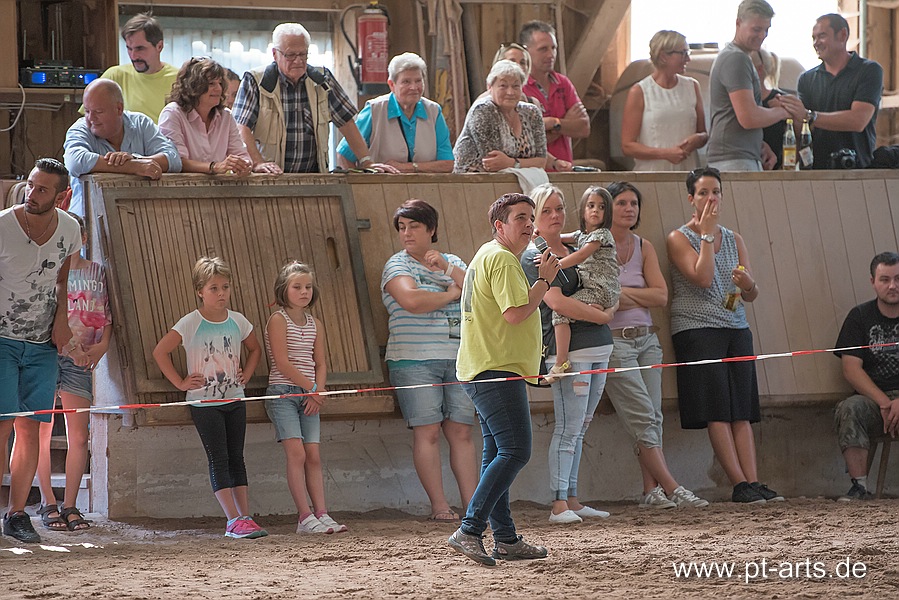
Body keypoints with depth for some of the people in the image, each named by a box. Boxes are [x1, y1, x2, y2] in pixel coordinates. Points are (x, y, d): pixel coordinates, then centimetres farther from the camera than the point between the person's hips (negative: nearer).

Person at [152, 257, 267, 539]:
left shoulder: (237, 321, 3)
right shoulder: (190, 324, -10)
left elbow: (255, 349, 22)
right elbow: (160, 352, -7)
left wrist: (246, 375, 8)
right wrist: (180, 382, -8)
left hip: (234, 399, 4)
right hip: (204, 402, -4)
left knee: (236, 458, 7)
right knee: (219, 459, -8)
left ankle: (245, 518, 6)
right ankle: (234, 520, -13)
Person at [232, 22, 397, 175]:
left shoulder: (322, 79, 11)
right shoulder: (255, 81, 0)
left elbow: (346, 122, 12)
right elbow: (242, 127, -10)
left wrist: (366, 162, 3)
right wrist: (258, 162, -25)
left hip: (314, 177, 3)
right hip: (272, 179, -3)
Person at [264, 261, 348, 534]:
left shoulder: (315, 324, 15)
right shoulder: (278, 320, -5)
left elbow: (321, 364, 12)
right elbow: (282, 363, -12)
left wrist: (317, 392, -5)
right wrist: (311, 387, -9)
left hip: (309, 397, 6)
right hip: (282, 393, -6)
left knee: (313, 456, 0)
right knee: (296, 453, -13)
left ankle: (321, 514, -2)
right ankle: (305, 517, -15)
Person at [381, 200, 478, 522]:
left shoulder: (453, 263, 17)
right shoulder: (398, 265, 2)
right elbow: (411, 300, -17)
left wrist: (448, 269, -7)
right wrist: (451, 294, -3)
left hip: (458, 361, 4)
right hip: (415, 362, -4)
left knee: (461, 432, 0)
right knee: (428, 432, -8)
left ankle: (472, 505, -1)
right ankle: (439, 506, -5)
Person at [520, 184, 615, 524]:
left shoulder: (574, 250, 17)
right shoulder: (533, 256, -6)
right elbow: (557, 302, -16)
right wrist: (602, 316, -11)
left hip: (598, 347, 8)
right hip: (569, 348, -8)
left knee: (579, 428, 8)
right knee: (568, 428, -10)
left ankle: (572, 500, 11)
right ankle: (559, 505, -10)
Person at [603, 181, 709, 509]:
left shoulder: (644, 247, 11)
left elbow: (661, 296, 2)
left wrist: (623, 292, -8)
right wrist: (641, 298, -9)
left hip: (646, 338, 6)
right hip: (614, 341, -6)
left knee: (653, 417, 0)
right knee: (643, 418, -9)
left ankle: (651, 491, 2)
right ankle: (671, 488, -9)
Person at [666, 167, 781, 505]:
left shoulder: (734, 240, 17)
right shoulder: (679, 238, 1)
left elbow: (752, 295, 14)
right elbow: (703, 277, -15)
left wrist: (748, 283, -10)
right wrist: (707, 233, -8)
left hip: (736, 330, 5)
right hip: (696, 330, -5)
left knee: (741, 412, -3)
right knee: (717, 412, -11)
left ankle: (753, 481, -9)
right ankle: (740, 486, -14)